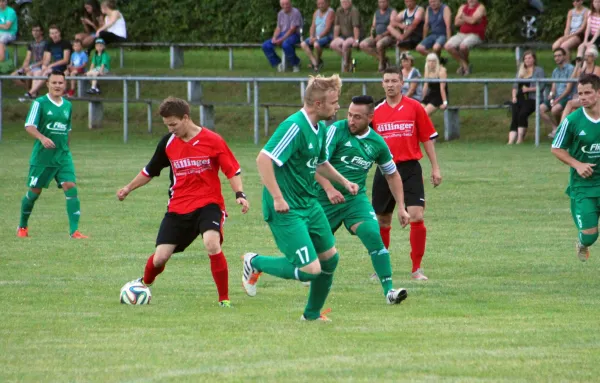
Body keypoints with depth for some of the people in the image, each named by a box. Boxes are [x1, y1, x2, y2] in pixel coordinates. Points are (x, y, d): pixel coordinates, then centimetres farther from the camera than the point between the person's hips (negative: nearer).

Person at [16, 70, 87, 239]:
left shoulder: (67, 105, 10)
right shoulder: (40, 103, -7)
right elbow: (29, 126, -15)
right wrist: (42, 138, -32)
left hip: (63, 156, 4)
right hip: (42, 156, -4)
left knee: (71, 187, -12)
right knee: (34, 191, 6)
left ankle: (74, 230, -14)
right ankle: (22, 226, 28)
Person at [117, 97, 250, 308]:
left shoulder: (212, 141, -9)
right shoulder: (168, 142, 3)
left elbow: (233, 170, -3)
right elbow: (150, 171, 19)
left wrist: (239, 194, -17)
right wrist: (129, 188, 22)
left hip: (208, 204, -4)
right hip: (178, 208, 4)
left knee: (212, 243, -31)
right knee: (160, 257, -1)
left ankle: (224, 299, -16)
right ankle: (144, 284, 35)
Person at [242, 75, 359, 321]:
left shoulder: (320, 129, 9)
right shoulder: (295, 127, -21)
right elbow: (263, 159, -27)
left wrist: (344, 181, 22)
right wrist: (277, 198, -28)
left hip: (309, 204, 10)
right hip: (286, 210, -10)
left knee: (330, 258, 17)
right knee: (310, 269, -13)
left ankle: (312, 314, 35)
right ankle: (255, 263, 9)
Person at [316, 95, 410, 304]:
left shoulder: (377, 143, 1)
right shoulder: (337, 130, -12)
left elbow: (392, 175, 15)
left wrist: (401, 207, 9)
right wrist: (329, 189, -31)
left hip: (356, 198, 2)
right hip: (326, 198, -1)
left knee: (373, 235, -21)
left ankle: (389, 290, -22)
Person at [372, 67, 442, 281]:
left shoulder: (414, 108, 0)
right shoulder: (376, 112, 6)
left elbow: (428, 138, 3)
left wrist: (435, 168, 1)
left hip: (410, 168, -3)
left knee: (416, 216, -14)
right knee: (382, 221, 9)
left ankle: (416, 269, -5)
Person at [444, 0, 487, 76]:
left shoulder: (480, 7, -2)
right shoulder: (463, 7, 16)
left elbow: (473, 20, -17)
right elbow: (456, 22, 5)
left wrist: (463, 17, -2)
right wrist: (468, 19, -6)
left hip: (475, 35, -6)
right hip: (462, 34, 6)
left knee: (463, 46, -36)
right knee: (448, 46, -20)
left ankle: (466, 63, -4)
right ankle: (464, 65, -10)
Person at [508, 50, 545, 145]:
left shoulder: (539, 70, 7)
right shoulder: (521, 71, 25)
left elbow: (541, 86, -5)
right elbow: (515, 85, 22)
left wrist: (528, 89, -13)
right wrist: (514, 96, 5)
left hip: (531, 99, -5)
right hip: (519, 99, 5)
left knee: (522, 114, -29)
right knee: (514, 118, -17)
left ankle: (520, 139, -25)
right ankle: (511, 140, -30)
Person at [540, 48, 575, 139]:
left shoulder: (570, 69, -6)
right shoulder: (555, 71, 18)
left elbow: (569, 88, -11)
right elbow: (553, 87, 15)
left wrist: (557, 100, -15)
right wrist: (551, 95, -9)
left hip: (566, 97, -7)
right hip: (556, 97, 7)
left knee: (555, 109, -33)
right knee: (541, 108, -14)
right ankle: (555, 128, -8)